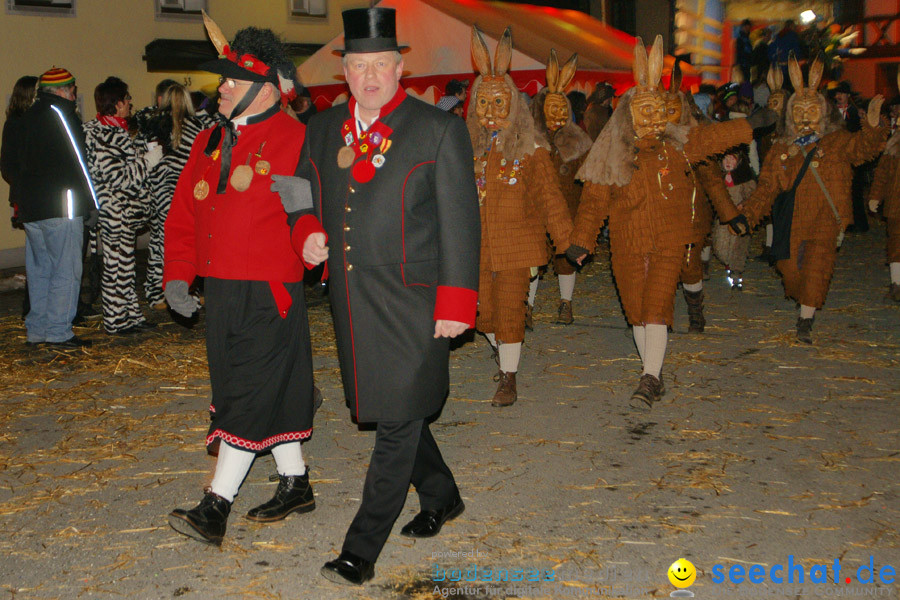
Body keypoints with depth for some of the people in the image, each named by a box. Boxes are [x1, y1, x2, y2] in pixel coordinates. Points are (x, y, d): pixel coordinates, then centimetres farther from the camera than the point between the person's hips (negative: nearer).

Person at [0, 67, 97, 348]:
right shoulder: (60, 113, -8)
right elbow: (76, 162, -12)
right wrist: (91, 203, -7)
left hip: (30, 208, 8)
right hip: (62, 206, -8)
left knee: (39, 268, 14)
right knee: (66, 269, -3)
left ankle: (37, 329, 19)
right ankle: (59, 331, -3)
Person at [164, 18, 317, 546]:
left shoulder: (295, 140, -9)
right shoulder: (209, 142, 12)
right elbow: (184, 214, 13)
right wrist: (177, 275, 5)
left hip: (270, 291, -7)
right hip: (220, 289, 8)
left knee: (249, 393, -5)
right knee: (273, 388, 16)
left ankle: (216, 508, -1)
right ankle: (296, 485, 30)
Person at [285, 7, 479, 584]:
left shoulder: (440, 129, -5)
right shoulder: (322, 129, 9)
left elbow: (459, 222, -7)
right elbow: (303, 195, 22)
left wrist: (456, 303, -12)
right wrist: (308, 231, -1)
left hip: (411, 301, -6)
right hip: (351, 300, 6)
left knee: (397, 419, -2)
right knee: (388, 408, 18)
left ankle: (362, 548, 7)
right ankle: (441, 497, 41)